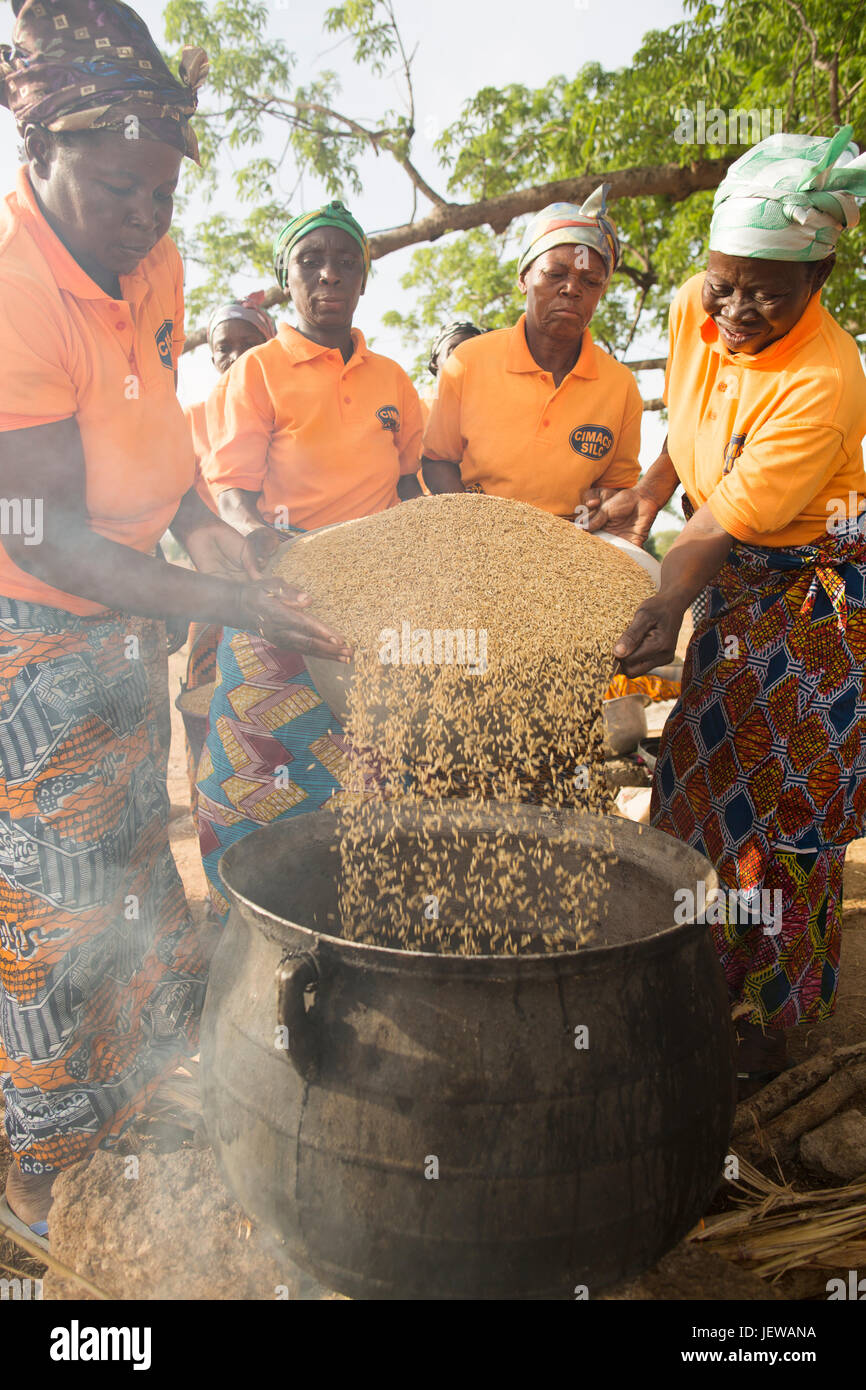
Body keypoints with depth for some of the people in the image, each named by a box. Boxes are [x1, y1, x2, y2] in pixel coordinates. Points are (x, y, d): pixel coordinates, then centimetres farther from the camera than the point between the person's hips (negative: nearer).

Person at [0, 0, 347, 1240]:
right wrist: (234, 608, -30)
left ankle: (141, 1101, 45)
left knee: (134, 852, 20)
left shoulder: (152, 263, 0)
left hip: (124, 618, 8)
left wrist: (199, 522, -3)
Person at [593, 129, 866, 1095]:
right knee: (698, 779, 11)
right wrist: (653, 487, 5)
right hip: (730, 583, 7)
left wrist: (657, 615, -41)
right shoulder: (695, 310, -7)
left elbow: (721, 528, -31)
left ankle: (771, 1025, 18)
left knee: (784, 808, -2)